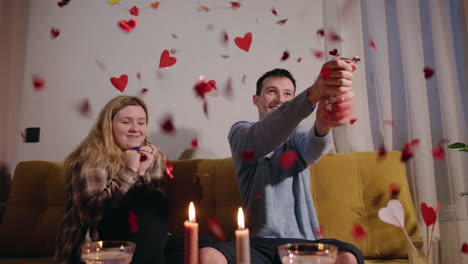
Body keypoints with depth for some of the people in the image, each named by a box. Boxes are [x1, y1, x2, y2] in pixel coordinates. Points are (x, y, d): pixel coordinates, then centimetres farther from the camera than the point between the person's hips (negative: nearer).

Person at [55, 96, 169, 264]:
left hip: (142, 242, 4)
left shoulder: (153, 156, 8)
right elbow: (90, 212, -19)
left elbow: (155, 209, 2)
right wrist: (129, 171, -19)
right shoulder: (92, 157, -7)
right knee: (152, 200, -28)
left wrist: (142, 173, -12)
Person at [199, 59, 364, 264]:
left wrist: (323, 123, -41)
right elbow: (264, 137, -21)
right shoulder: (240, 132, 5)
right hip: (257, 244, -1)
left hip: (302, 242, 2)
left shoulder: (297, 134, 12)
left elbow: (313, 148, -14)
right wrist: (313, 92, -39)